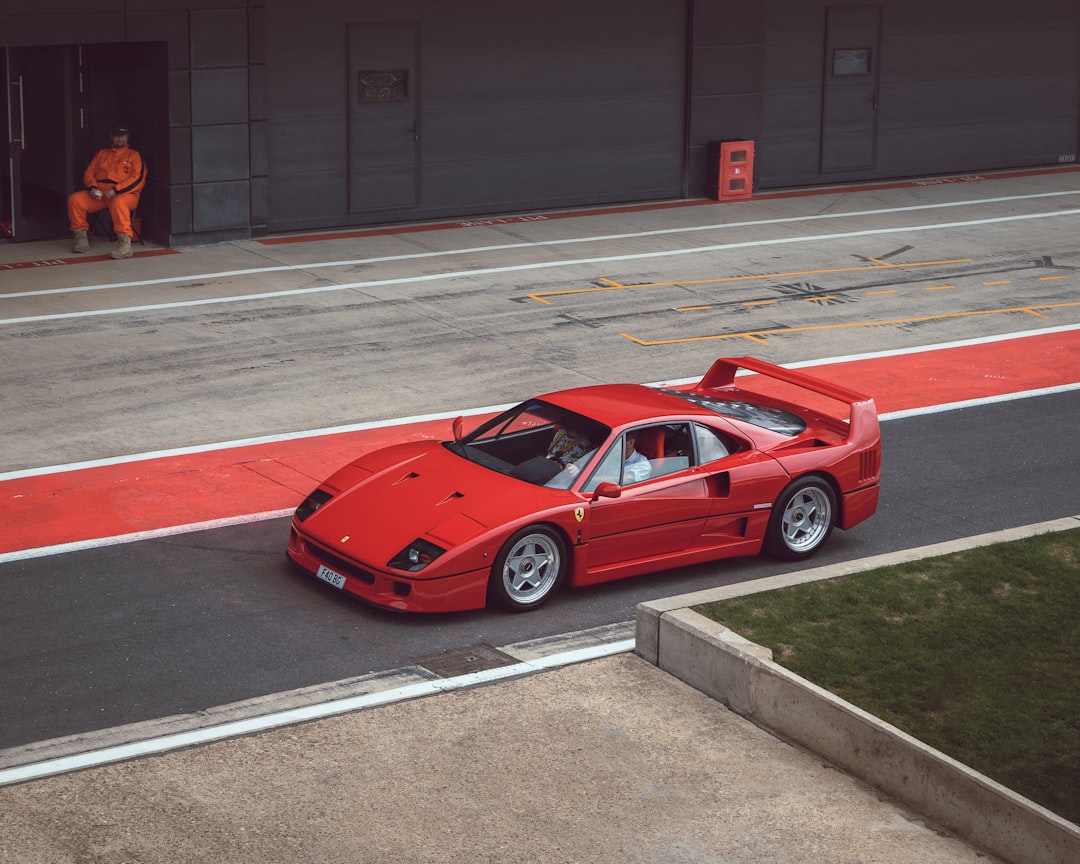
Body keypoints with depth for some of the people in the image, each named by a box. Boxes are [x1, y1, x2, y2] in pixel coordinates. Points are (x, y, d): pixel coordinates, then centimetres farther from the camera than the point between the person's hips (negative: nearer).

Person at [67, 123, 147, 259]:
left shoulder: (134, 155, 11)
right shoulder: (102, 154, 26)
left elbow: (138, 178, -3)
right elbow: (89, 172, 19)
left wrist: (116, 190, -14)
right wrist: (92, 188, -4)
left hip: (124, 194, -5)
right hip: (98, 194, 5)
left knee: (118, 203, -41)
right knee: (74, 199, -18)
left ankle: (124, 242, -42)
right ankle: (81, 237, -9)